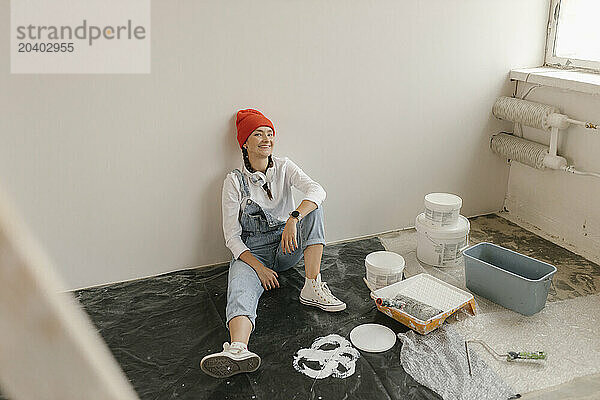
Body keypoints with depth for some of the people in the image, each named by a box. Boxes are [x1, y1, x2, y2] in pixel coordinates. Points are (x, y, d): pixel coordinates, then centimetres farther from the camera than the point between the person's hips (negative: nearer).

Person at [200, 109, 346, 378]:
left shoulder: (284, 167, 2)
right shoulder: (235, 181, -4)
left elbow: (317, 190, -19)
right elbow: (232, 236, -7)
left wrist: (294, 219, -37)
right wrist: (259, 267, -20)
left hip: (288, 245, 3)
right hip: (251, 252, -2)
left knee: (312, 209, -23)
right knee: (241, 291, -34)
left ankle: (312, 288, -27)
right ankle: (238, 349, -62)